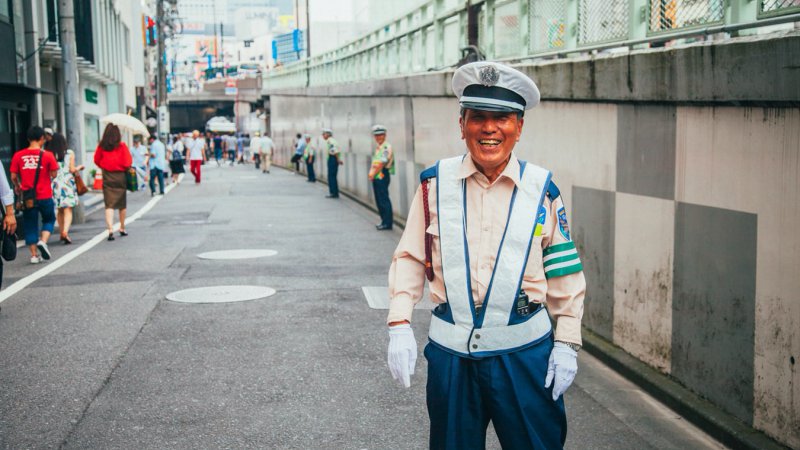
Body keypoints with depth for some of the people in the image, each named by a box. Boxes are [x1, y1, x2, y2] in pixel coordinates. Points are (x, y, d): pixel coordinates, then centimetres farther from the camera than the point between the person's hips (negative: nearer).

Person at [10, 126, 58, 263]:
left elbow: (13, 177, 0)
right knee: (49, 220, 20)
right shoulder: (47, 155, -8)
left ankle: (34, 255, 11)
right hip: (45, 196, -1)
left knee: (30, 226, 11)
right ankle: (43, 241, -4)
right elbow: (54, 174, -6)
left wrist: (17, 187, 20)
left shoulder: (18, 155, -2)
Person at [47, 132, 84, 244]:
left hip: (55, 183, 2)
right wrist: (79, 167, 14)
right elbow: (72, 169, -6)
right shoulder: (69, 153, -4)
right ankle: (65, 231, -23)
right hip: (67, 183, -2)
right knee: (68, 210, -3)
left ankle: (62, 233, 22)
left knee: (59, 210, 15)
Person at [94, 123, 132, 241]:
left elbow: (96, 160, 5)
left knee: (109, 205, -1)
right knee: (122, 204, 15)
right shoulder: (122, 146, -11)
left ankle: (110, 229, -18)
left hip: (107, 177, 1)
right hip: (120, 177, -1)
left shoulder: (101, 146, -4)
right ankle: (122, 228, 26)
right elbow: (128, 162, -11)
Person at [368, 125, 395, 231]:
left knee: (384, 199, -9)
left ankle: (387, 223, -6)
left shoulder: (387, 147, -10)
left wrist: (373, 174, -10)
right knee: (378, 199, 12)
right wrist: (370, 173, 6)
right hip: (376, 177, 9)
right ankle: (384, 221, 20)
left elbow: (382, 163, -15)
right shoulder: (377, 148, 18)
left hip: (382, 175, -9)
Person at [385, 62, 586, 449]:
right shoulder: (435, 183, -2)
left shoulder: (542, 189, -3)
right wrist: (399, 325, -3)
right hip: (450, 349, 1)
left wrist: (567, 343, 0)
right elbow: (410, 257, 4)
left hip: (525, 351, -1)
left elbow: (565, 270, 2)